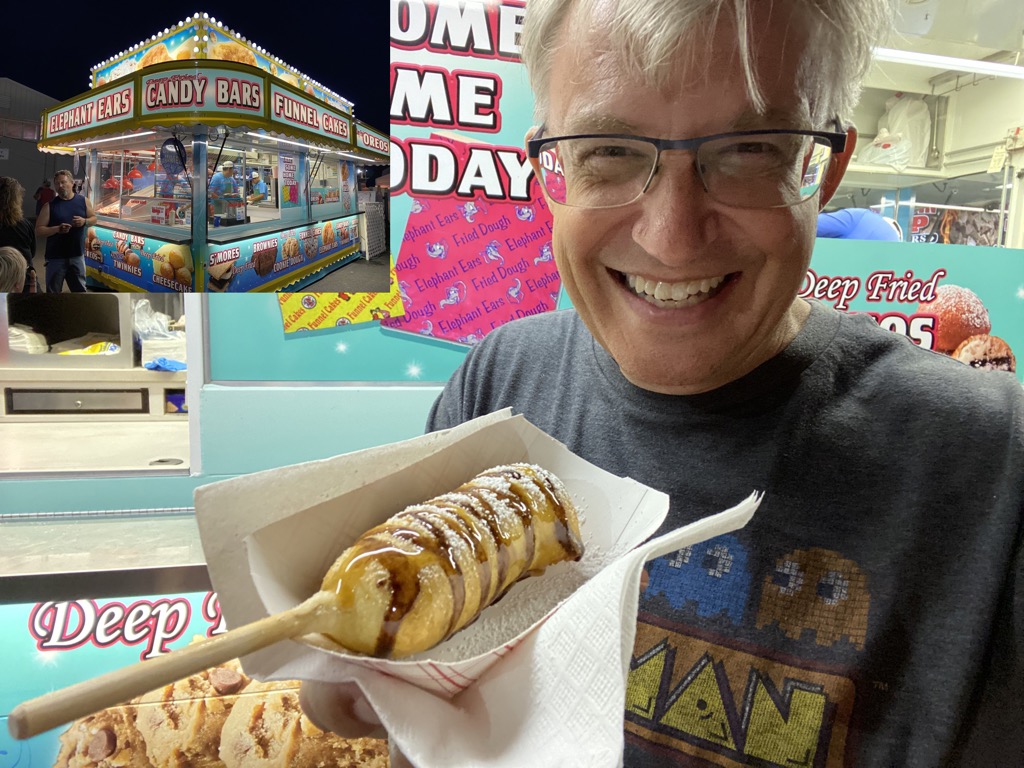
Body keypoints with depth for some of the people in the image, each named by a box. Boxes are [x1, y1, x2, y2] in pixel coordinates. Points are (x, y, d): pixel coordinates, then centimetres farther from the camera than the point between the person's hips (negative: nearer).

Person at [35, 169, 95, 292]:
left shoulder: (83, 201, 2)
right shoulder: (50, 205, -4)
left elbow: (93, 218, 12)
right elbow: (39, 230, -5)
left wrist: (84, 221, -10)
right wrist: (57, 229, -23)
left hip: (77, 255, 2)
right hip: (56, 256, -2)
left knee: (80, 289, 13)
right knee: (53, 292, 6)